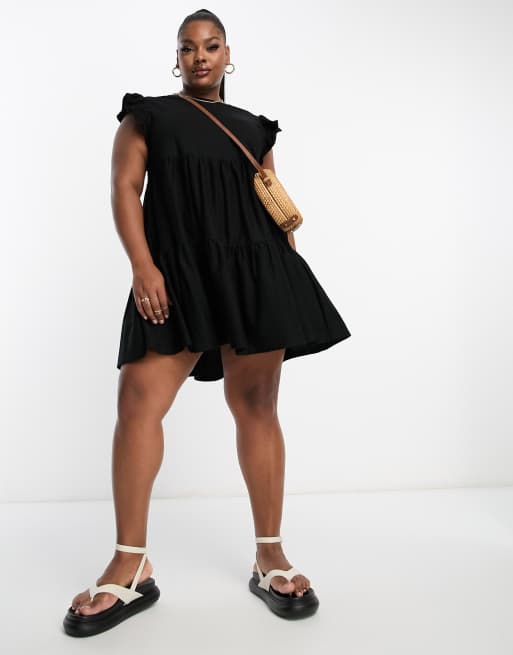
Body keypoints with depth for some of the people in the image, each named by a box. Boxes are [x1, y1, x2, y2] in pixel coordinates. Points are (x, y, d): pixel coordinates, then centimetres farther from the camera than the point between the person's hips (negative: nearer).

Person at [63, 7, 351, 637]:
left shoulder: (253, 128, 21)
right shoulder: (147, 115, 15)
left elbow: (275, 205, 19)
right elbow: (125, 188, 3)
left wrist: (294, 274, 8)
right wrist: (142, 266, -11)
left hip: (253, 269, 2)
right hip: (176, 273, -1)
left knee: (256, 406, -1)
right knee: (138, 398, -12)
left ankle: (270, 558, 10)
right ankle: (131, 568, -1)